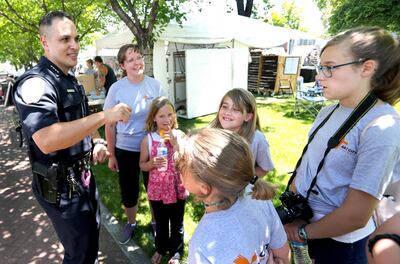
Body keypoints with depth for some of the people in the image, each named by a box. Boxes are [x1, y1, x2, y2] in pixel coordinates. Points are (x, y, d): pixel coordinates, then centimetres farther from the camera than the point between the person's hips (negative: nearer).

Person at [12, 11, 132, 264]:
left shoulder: (71, 81, 10)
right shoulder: (35, 83, -22)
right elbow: (47, 140, -37)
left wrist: (97, 142, 2)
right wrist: (104, 116, -35)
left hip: (83, 176, 9)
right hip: (61, 186, -9)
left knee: (92, 236, 27)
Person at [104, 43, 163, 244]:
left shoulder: (155, 85, -7)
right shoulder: (116, 88, -10)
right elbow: (110, 125, -3)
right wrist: (111, 155, 0)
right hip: (125, 150, 0)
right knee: (128, 191, 17)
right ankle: (130, 223, 44)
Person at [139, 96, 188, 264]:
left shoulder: (180, 135, -10)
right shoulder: (148, 140, -10)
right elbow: (142, 165, -1)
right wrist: (152, 163, -22)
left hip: (177, 188, 0)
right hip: (157, 190, 0)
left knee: (177, 223, 18)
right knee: (161, 223, 22)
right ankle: (160, 249, 49)